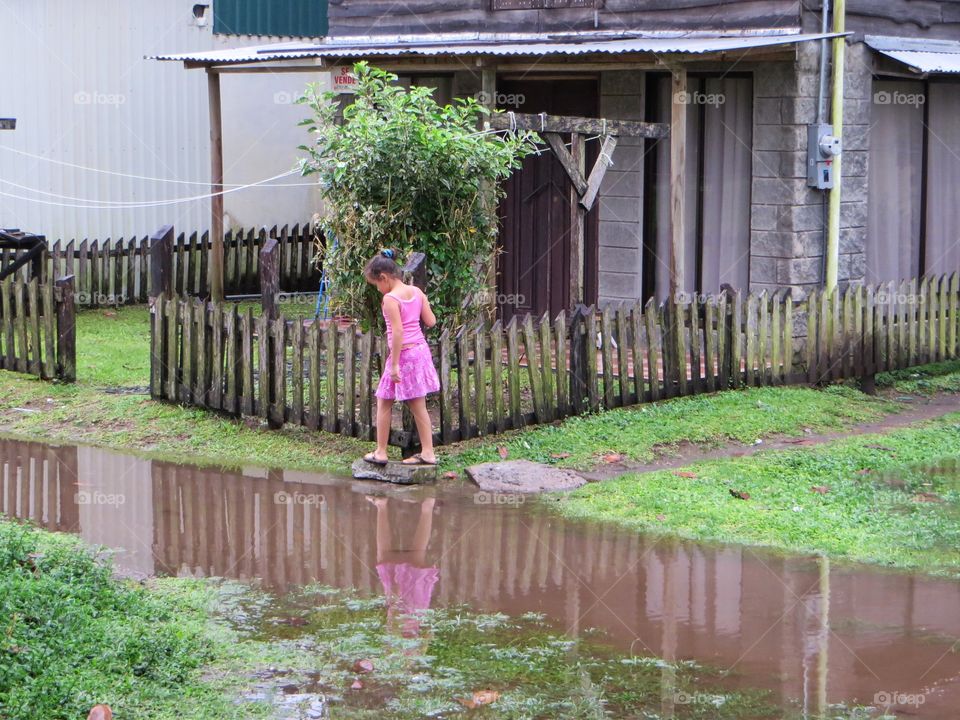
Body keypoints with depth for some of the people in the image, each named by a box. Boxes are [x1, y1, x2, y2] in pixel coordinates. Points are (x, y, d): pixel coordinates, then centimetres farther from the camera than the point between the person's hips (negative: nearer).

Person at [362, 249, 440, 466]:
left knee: (384, 403, 8)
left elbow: (397, 332, -21)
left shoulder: (390, 299, -16)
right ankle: (428, 452, 13)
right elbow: (431, 321, 5)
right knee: (418, 406, 12)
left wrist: (394, 364, -20)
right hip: (420, 350, 7)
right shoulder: (416, 292, 4)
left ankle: (380, 452, 13)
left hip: (403, 353, -7)